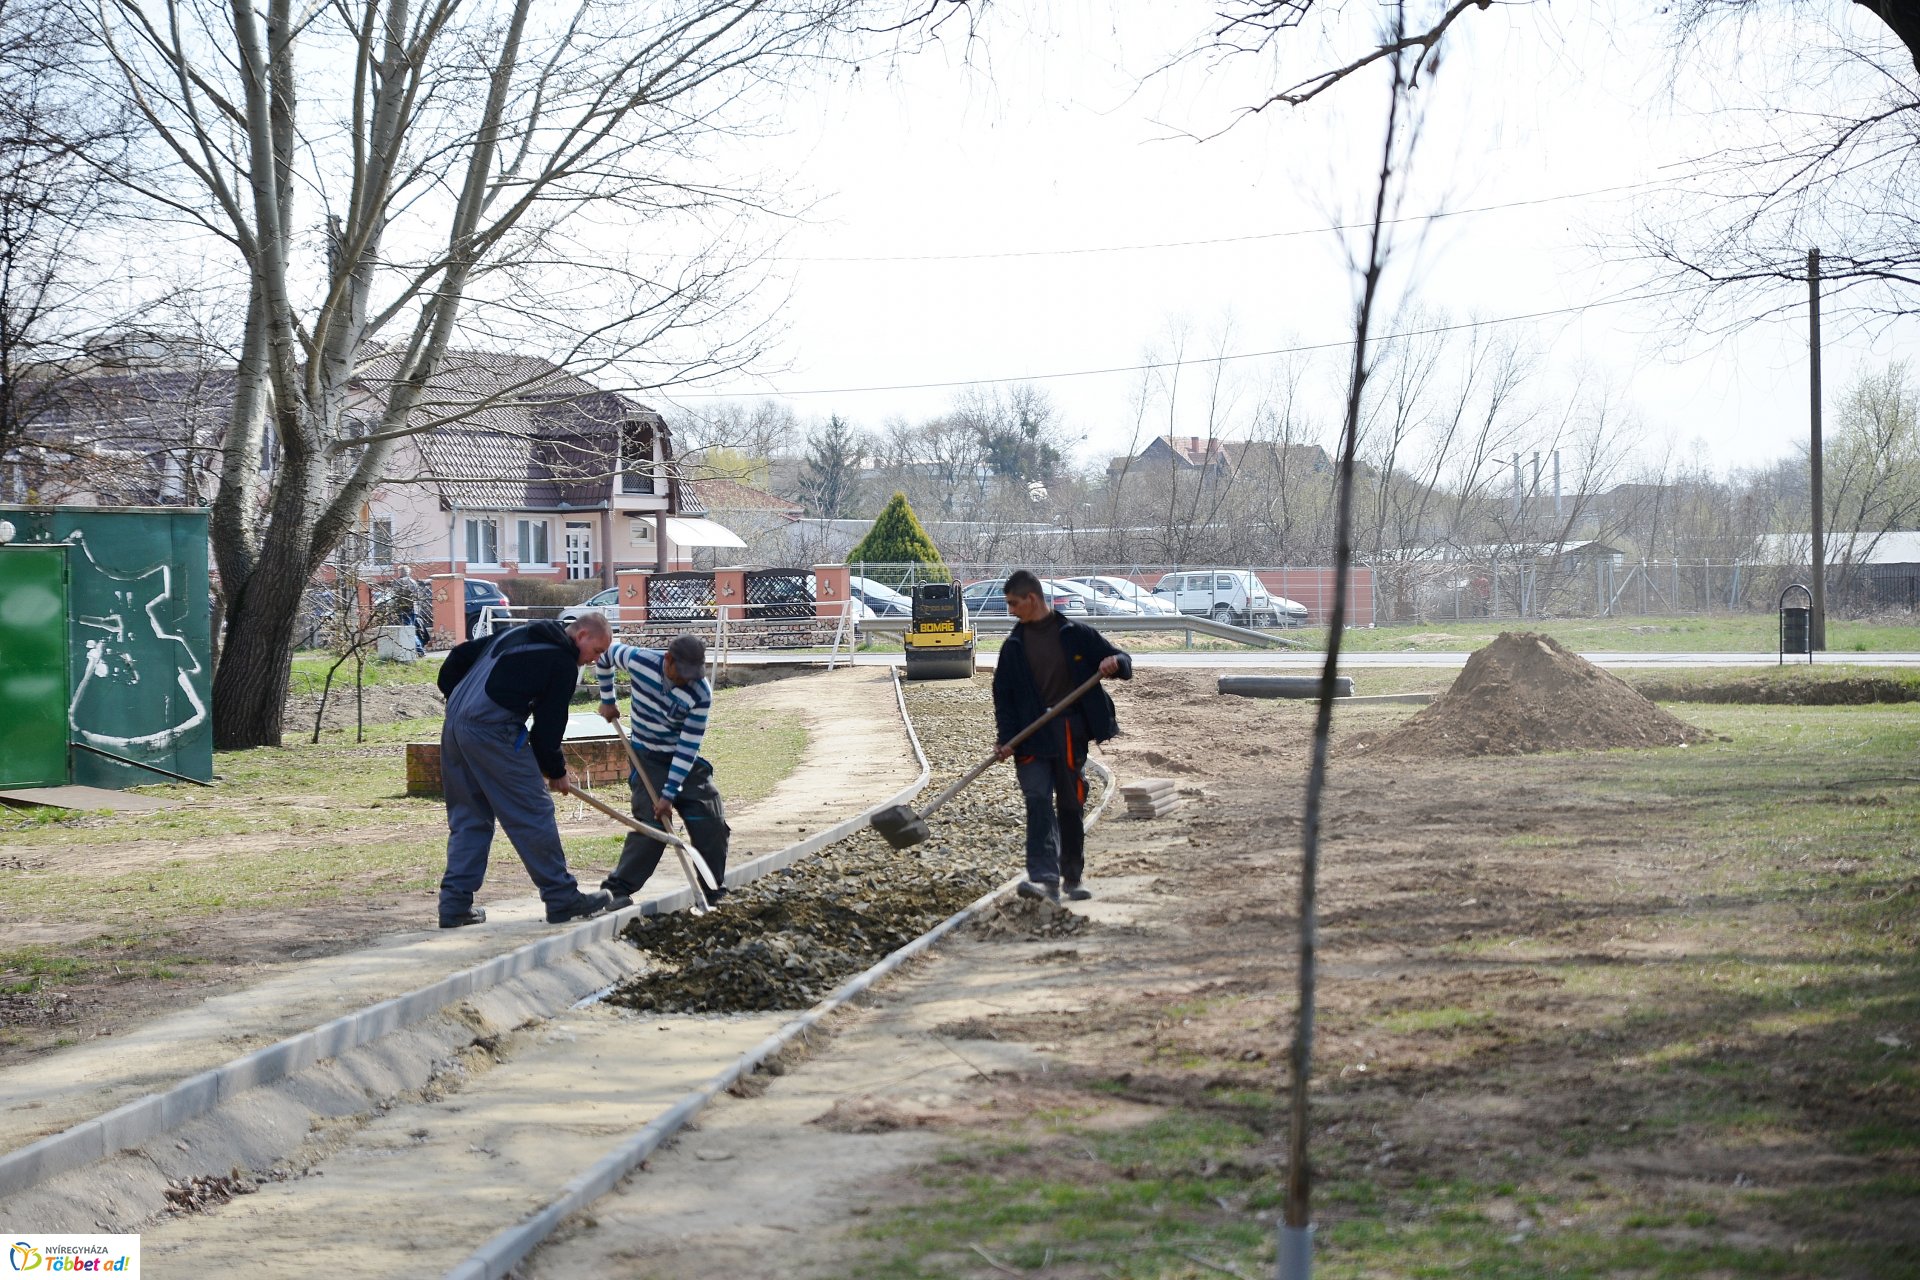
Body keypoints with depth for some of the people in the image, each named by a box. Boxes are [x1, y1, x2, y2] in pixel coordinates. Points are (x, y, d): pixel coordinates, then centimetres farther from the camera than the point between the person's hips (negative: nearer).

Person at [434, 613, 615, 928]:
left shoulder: (517, 635, 23)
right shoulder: (563, 664, -2)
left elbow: (459, 656, 23)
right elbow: (548, 725, -3)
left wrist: (455, 697, 29)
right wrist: (556, 772, 11)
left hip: (454, 724, 9)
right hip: (493, 732, -9)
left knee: (467, 817, 14)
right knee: (534, 813, 0)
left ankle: (455, 904, 10)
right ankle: (562, 898, 5)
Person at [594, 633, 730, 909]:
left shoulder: (701, 693, -23)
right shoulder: (638, 660, -21)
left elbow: (688, 747, -21)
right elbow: (606, 653, 2)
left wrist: (669, 794, -23)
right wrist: (607, 700, 8)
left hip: (685, 760, 1)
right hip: (648, 759, -1)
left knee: (712, 825, -6)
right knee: (652, 824, -17)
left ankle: (714, 894, 8)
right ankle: (617, 890, -11)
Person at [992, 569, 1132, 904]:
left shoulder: (1076, 634, 4)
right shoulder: (1014, 647, 9)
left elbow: (1122, 663, 8)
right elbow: (1002, 696, 7)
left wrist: (1115, 663, -18)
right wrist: (1006, 738, -7)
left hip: (1072, 735, 0)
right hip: (1032, 736, 0)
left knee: (1072, 806, 7)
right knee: (1038, 800, -16)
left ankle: (1073, 877, 22)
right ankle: (1044, 877, -26)